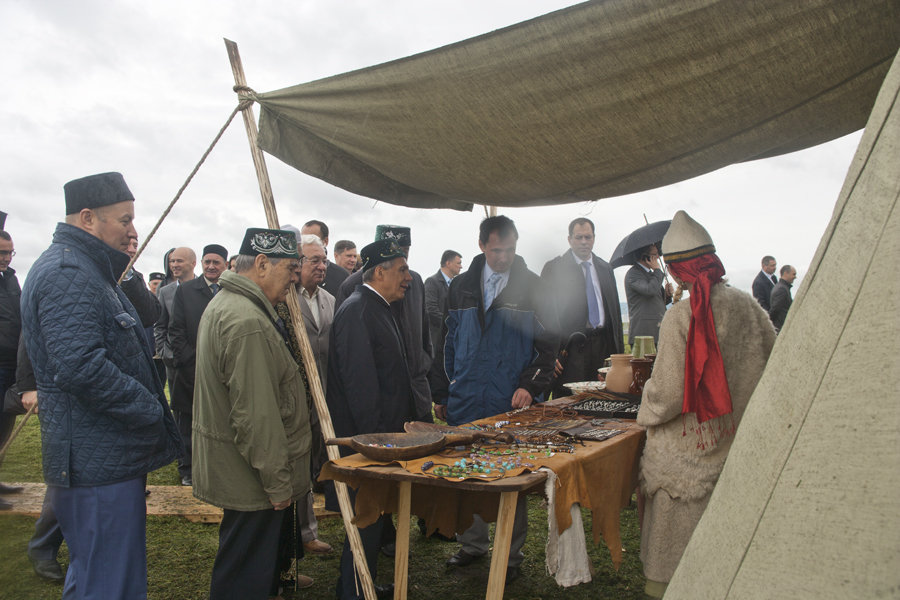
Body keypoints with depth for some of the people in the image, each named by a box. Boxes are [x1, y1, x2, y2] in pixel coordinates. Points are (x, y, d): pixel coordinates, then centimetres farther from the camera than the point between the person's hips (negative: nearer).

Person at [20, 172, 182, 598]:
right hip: (99, 464, -11)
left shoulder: (86, 270, 17)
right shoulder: (67, 273, -17)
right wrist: (152, 412, -18)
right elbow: (82, 368, -27)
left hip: (109, 457, 11)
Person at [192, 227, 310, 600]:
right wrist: (278, 482, -17)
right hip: (252, 475, -11)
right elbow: (255, 415, -26)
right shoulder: (248, 322, -25)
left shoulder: (222, 305, 11)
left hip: (233, 469, 11)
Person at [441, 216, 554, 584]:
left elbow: (547, 345, 1)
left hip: (512, 403, -3)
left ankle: (511, 555, 21)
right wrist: (445, 393, 11)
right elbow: (451, 343, 14)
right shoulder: (461, 287, 8)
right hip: (466, 402, 3)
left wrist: (530, 387, -13)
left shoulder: (531, 288, 0)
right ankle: (473, 543, 30)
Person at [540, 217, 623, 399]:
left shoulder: (605, 268, 15)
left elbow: (615, 308, 18)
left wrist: (619, 349, 14)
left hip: (603, 345, 5)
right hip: (571, 348, -4)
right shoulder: (554, 268, -1)